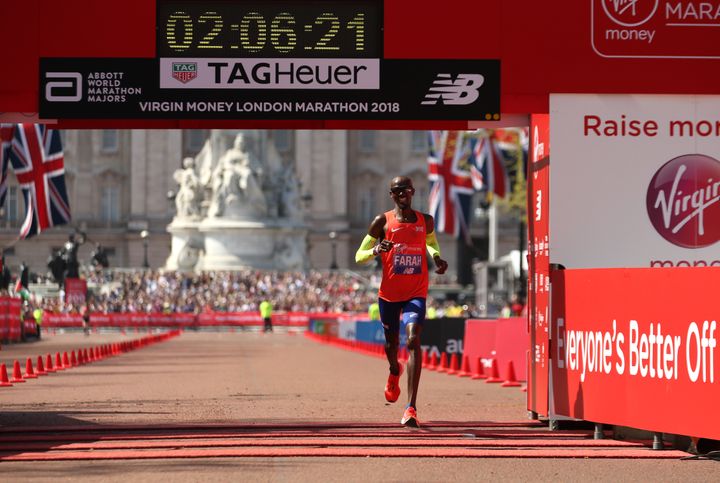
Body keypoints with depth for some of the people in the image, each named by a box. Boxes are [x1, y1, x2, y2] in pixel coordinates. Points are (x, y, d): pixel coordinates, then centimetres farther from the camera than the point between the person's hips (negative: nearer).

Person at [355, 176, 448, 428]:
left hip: (416, 293, -1)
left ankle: (411, 408, -25)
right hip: (389, 293, 1)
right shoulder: (382, 222, -4)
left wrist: (437, 258, 4)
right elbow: (359, 256, -2)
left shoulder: (426, 221, 3)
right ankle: (395, 373, 57)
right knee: (391, 343, 16)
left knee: (413, 340, -20)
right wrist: (376, 250, -24)